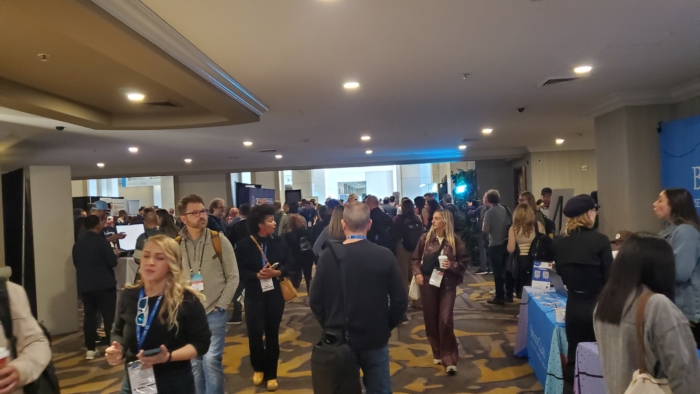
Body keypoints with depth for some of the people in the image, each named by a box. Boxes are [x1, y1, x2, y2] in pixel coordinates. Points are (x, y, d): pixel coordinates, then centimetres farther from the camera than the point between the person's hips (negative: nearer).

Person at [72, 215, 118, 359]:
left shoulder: (77, 244, 7)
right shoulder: (102, 241, -12)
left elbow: (76, 263, 16)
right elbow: (112, 262, -13)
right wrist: (115, 254, 6)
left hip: (85, 285, 6)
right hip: (104, 284, -6)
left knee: (89, 316, 9)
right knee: (109, 315, 0)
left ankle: (90, 349, 12)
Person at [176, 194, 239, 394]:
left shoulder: (219, 241, -4)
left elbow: (233, 276, -1)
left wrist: (220, 305, -6)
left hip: (214, 313, -2)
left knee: (211, 359, -7)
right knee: (195, 361, 12)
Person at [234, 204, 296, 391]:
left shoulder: (279, 242, 0)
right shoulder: (245, 244, -5)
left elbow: (291, 266, 0)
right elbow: (240, 271, -7)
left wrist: (277, 272, -17)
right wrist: (257, 275, -22)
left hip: (275, 295, 2)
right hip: (254, 296, -2)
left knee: (272, 334, 10)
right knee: (255, 334, -1)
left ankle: (271, 374, 26)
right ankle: (258, 368, 29)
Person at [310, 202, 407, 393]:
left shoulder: (329, 255, -11)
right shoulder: (385, 256, -13)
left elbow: (315, 301, -6)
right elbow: (400, 300, -9)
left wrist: (329, 326, 10)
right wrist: (386, 326, 7)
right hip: (375, 339, -1)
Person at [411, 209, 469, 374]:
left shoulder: (455, 240, -4)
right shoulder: (425, 238, 1)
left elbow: (465, 261, 2)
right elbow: (415, 259, 6)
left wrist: (453, 265, -16)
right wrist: (417, 273, -8)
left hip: (447, 284, -2)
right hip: (428, 283, 2)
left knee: (446, 320, -9)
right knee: (431, 319, 9)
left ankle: (449, 359, 1)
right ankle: (438, 353, 27)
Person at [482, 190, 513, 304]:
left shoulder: (489, 212, -15)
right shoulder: (506, 210, 3)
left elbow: (485, 230, -18)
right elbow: (511, 225, 12)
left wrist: (484, 228, 2)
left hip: (495, 245, -6)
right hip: (507, 243, 6)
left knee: (498, 272, 1)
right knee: (507, 270, 14)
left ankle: (499, 297, 7)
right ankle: (509, 295, 21)